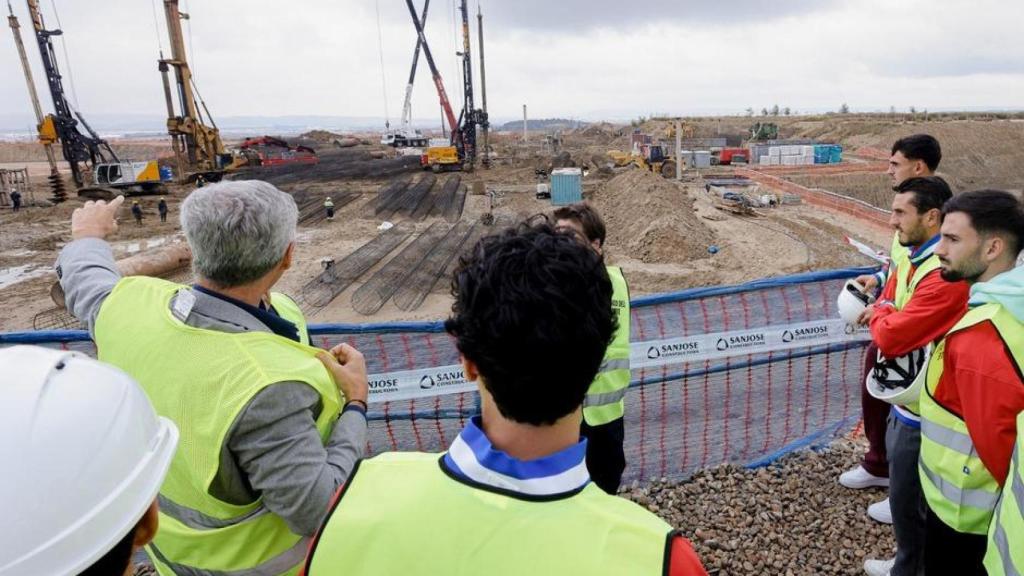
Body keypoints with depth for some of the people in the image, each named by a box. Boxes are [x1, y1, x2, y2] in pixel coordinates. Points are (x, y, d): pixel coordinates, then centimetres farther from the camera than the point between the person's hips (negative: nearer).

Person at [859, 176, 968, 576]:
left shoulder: (947, 276, -28)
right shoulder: (910, 258, 4)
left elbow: (888, 337, -29)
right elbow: (886, 322, 11)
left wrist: (879, 314, -8)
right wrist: (887, 316, -12)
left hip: (921, 408, -9)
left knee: (908, 498, 9)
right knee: (905, 490, 25)